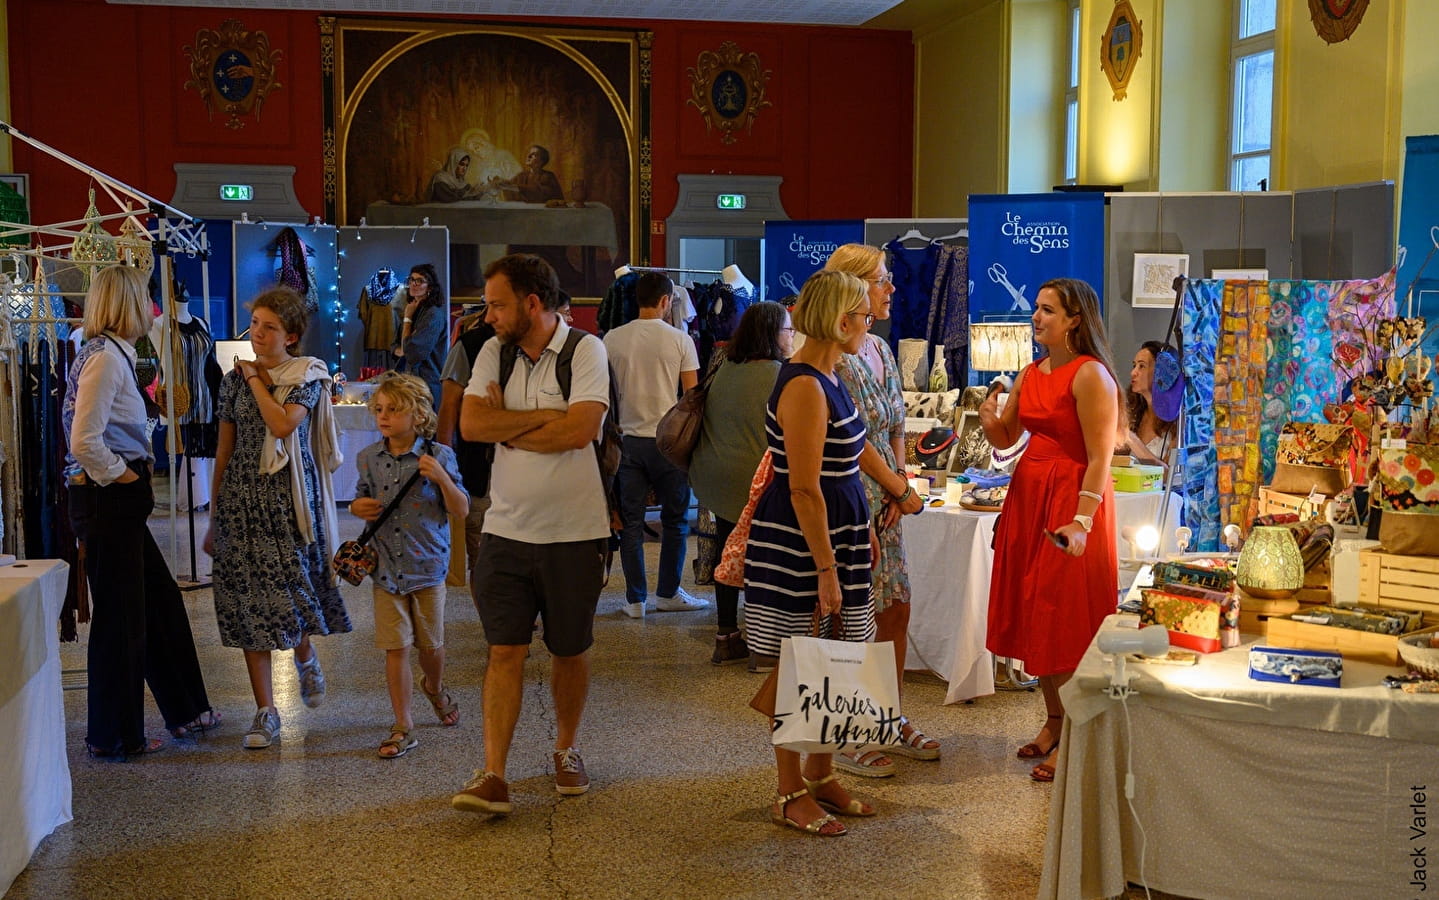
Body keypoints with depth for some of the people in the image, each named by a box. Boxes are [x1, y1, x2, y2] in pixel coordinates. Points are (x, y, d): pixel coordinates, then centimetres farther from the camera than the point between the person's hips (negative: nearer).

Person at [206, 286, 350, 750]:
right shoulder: (234, 379, 9)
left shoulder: (308, 375, 0)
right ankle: (266, 710, 7)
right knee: (247, 604, 1)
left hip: (288, 496, -3)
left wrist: (256, 379, -6)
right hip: (242, 498, 3)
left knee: (293, 588, -1)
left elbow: (284, 424, -18)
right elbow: (224, 450, 12)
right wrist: (214, 516, 12)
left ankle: (305, 655, 36)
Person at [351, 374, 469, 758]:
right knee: (395, 647, 1)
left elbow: (460, 510, -8)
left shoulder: (438, 457, -8)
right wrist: (358, 507, -5)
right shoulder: (368, 459, 2)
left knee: (430, 642, 13)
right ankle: (403, 727, 10)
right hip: (386, 569, 2)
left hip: (427, 565, -2)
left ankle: (435, 688, 45)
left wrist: (441, 477, -23)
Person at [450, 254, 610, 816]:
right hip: (506, 530, 3)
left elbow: (580, 431, -20)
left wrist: (508, 427, -9)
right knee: (505, 650, -2)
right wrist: (544, 417, -14)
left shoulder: (585, 350, -7)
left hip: (573, 532, -2)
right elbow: (470, 424, -6)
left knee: (571, 651, 11)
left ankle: (565, 750, 31)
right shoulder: (494, 353, 6)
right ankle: (493, 776, -2)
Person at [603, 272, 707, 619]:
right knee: (675, 519, 12)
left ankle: (635, 599, 10)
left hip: (629, 438, 2)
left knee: (631, 521, 7)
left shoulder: (612, 339, 1)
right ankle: (668, 593, 18)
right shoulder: (680, 340, -5)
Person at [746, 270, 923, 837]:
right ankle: (791, 796, 12)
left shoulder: (827, 378, 10)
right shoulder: (805, 388, -20)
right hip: (795, 541, -9)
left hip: (835, 532, 9)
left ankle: (820, 775, 26)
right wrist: (826, 568, -21)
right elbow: (804, 488, -22)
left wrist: (901, 490, 39)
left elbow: (855, 447, 27)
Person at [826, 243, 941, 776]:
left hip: (884, 503, 9)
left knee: (896, 611, 15)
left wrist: (899, 486, 3)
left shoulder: (881, 350, 11)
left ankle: (891, 721, 29)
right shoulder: (834, 359, -17)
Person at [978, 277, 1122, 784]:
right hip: (1028, 495, 8)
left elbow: (1100, 457, -19)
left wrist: (1082, 521, -28)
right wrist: (990, 419, -6)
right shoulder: (1032, 374, 12)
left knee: (1067, 621, -3)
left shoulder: (1090, 375, -14)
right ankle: (1053, 721, 28)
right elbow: (1005, 438, 16)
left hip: (1073, 498, -8)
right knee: (1034, 615, 13)